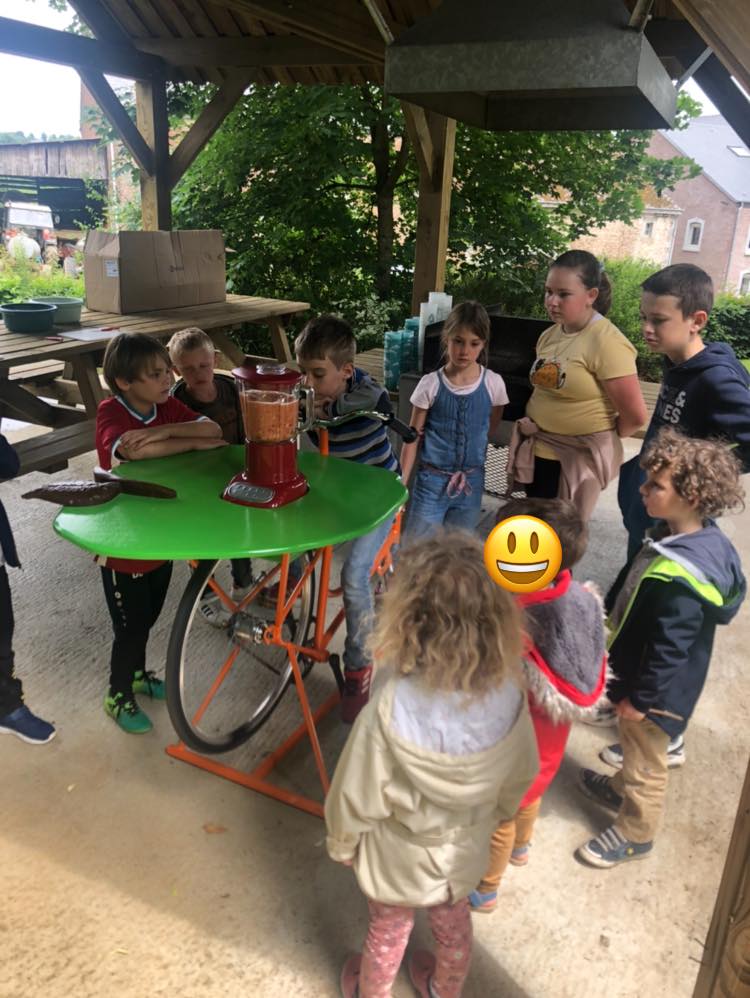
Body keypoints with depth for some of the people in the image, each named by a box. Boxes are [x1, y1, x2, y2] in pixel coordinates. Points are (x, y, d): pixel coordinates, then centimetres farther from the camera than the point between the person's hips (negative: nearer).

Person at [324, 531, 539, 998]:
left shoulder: (390, 712, -40)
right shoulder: (508, 696, -28)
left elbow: (357, 798, -24)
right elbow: (522, 774, -9)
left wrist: (341, 843, -2)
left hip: (398, 859, -3)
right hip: (465, 852, 3)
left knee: (388, 934, 28)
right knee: (454, 925, 33)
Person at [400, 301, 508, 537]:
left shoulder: (493, 384, -7)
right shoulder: (430, 384, -11)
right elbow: (412, 438, -6)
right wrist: (400, 484, -8)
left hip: (471, 482, 2)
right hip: (432, 480, -2)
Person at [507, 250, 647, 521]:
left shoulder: (606, 342, -19)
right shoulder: (549, 335, 4)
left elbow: (635, 415, -19)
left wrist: (601, 437, -2)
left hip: (579, 458, -7)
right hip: (538, 451, 7)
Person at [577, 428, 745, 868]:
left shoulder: (679, 578, -39)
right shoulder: (703, 538, -7)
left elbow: (669, 649, -29)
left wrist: (641, 698, -16)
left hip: (659, 688, -9)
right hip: (641, 672, 9)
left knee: (646, 758, 15)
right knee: (634, 745, 31)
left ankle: (635, 834, 37)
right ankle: (623, 789, 55)